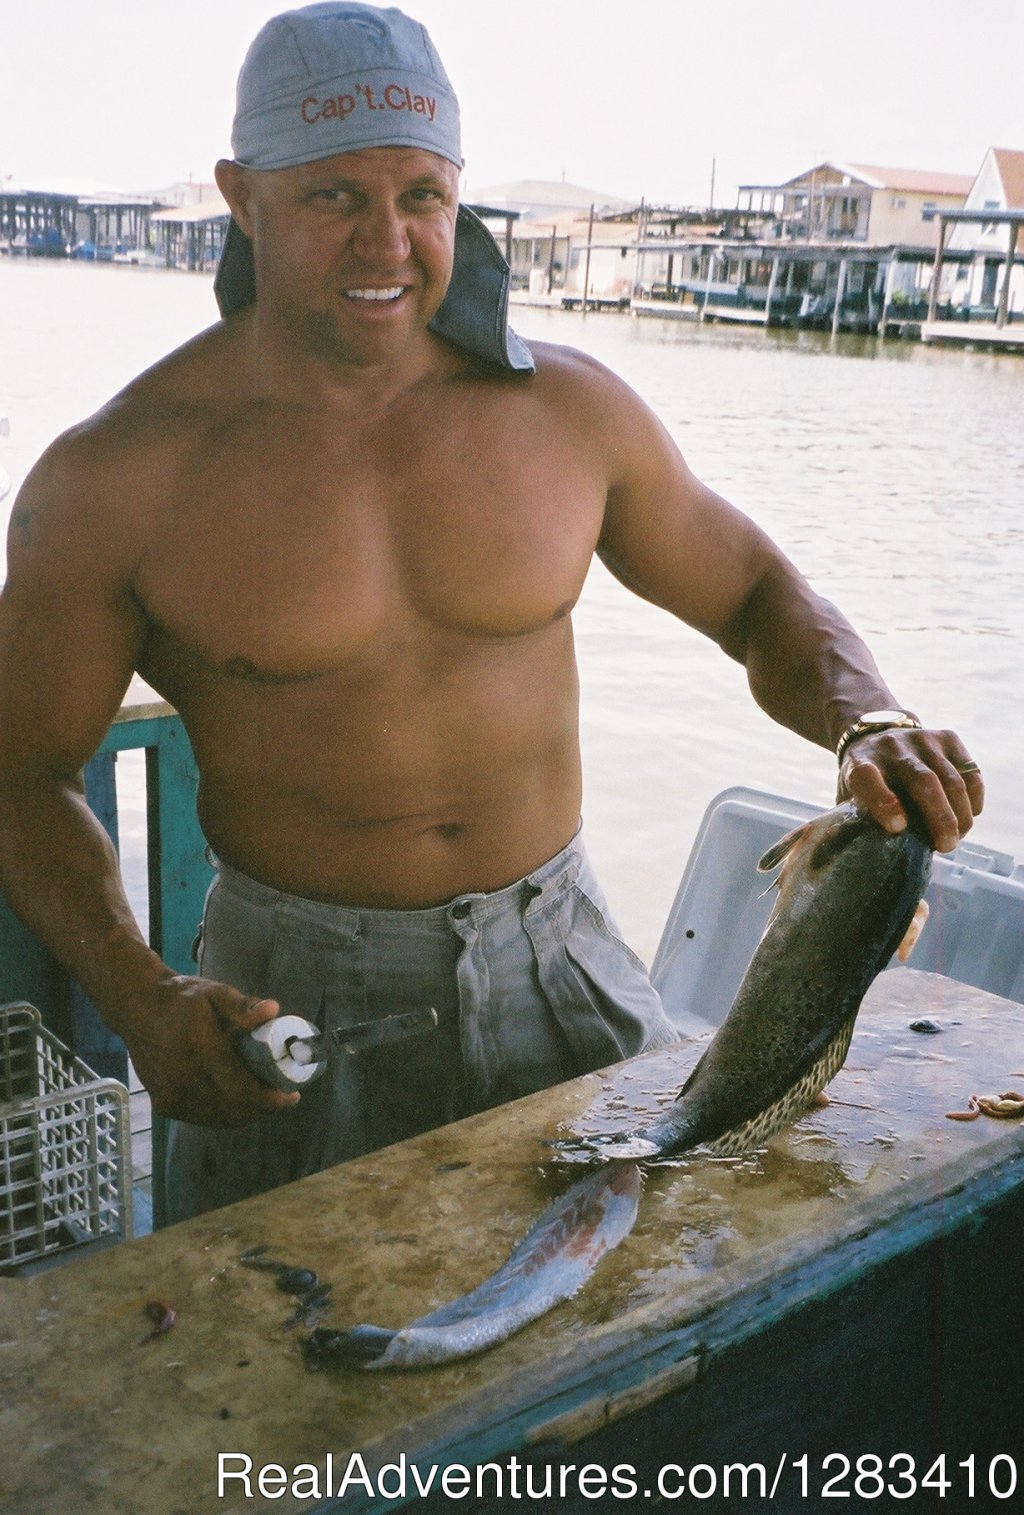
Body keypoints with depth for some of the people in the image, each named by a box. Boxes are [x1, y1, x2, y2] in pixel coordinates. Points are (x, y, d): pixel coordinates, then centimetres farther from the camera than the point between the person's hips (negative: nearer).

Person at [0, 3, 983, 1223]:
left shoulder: (567, 410, -3)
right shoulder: (117, 478, -11)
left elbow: (759, 600, 8)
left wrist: (864, 724, -14)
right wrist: (140, 998, -19)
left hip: (559, 960, 3)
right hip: (298, 1003, -2)